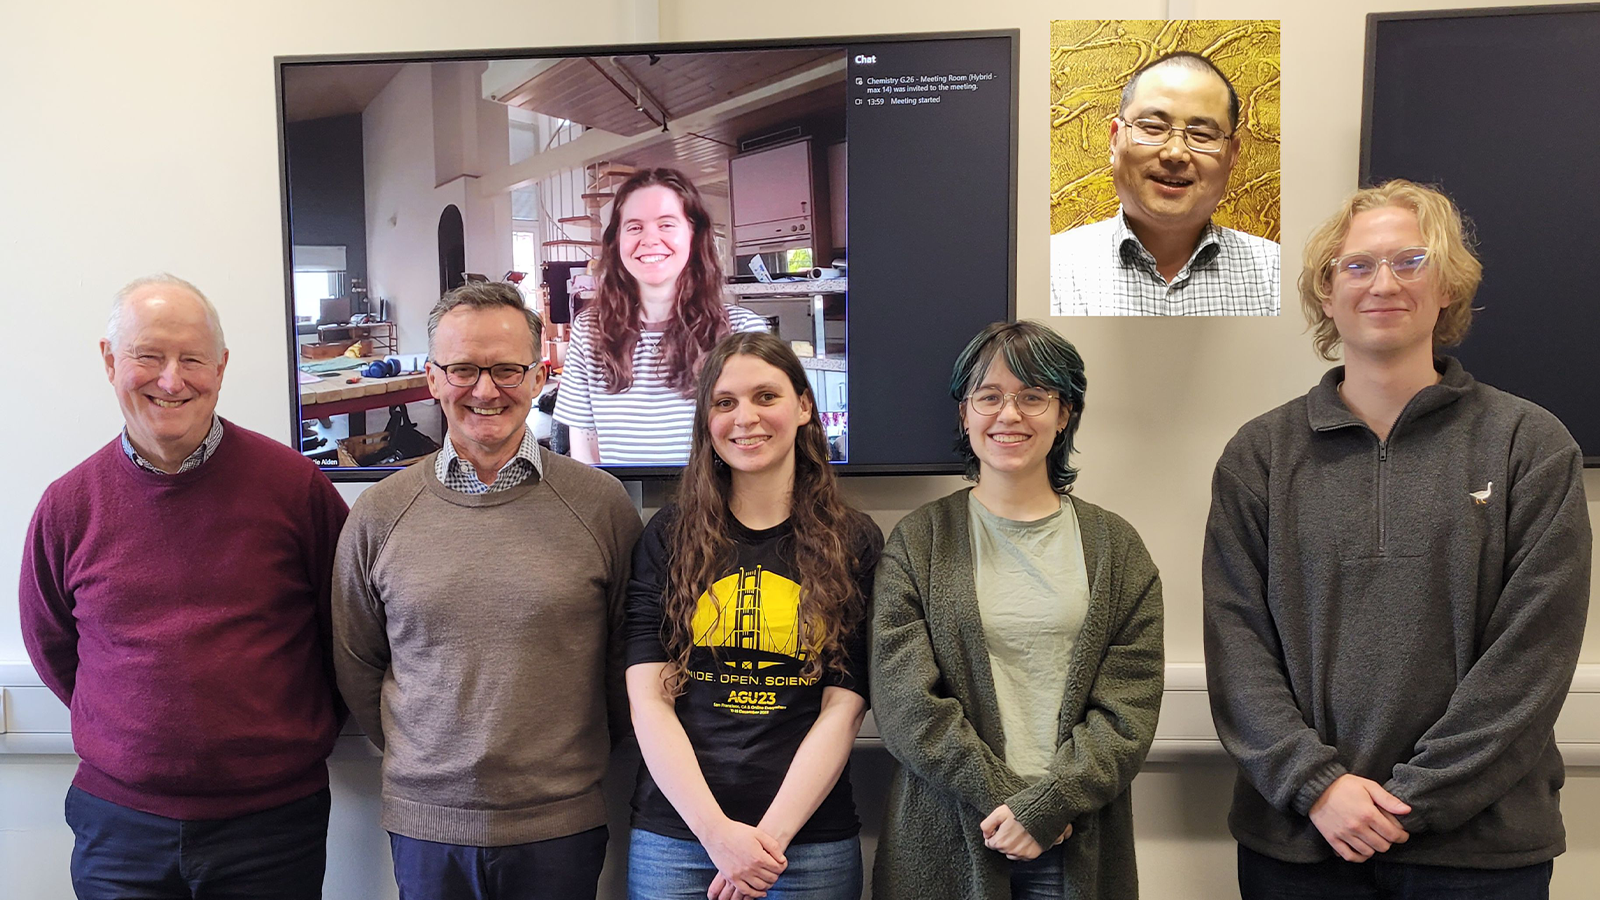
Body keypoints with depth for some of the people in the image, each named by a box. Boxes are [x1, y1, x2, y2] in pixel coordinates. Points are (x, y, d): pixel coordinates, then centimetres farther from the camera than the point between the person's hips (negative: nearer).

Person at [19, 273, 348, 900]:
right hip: (119, 825, 2)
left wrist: (301, 737, 5)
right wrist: (140, 728, 8)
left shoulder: (295, 484, -7)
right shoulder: (68, 506, 0)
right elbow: (50, 647, 14)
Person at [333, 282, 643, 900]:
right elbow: (356, 664, 10)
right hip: (424, 822, 1)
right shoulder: (380, 512, 0)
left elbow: (633, 657, 4)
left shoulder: (601, 504, -5)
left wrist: (587, 758, 7)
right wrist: (414, 758, 9)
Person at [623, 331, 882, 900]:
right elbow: (648, 699, -3)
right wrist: (718, 831, -13)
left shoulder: (856, 545, 0)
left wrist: (771, 834, -14)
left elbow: (842, 710, -4)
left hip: (811, 843, 0)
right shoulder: (667, 538, 2)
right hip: (673, 837, 1)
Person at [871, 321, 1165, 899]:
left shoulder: (1115, 548, 4)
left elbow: (1130, 707, -3)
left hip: (1080, 846, 1)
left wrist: (1044, 806, -14)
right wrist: (1007, 800, -14)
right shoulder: (917, 542, 0)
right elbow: (906, 703, -7)